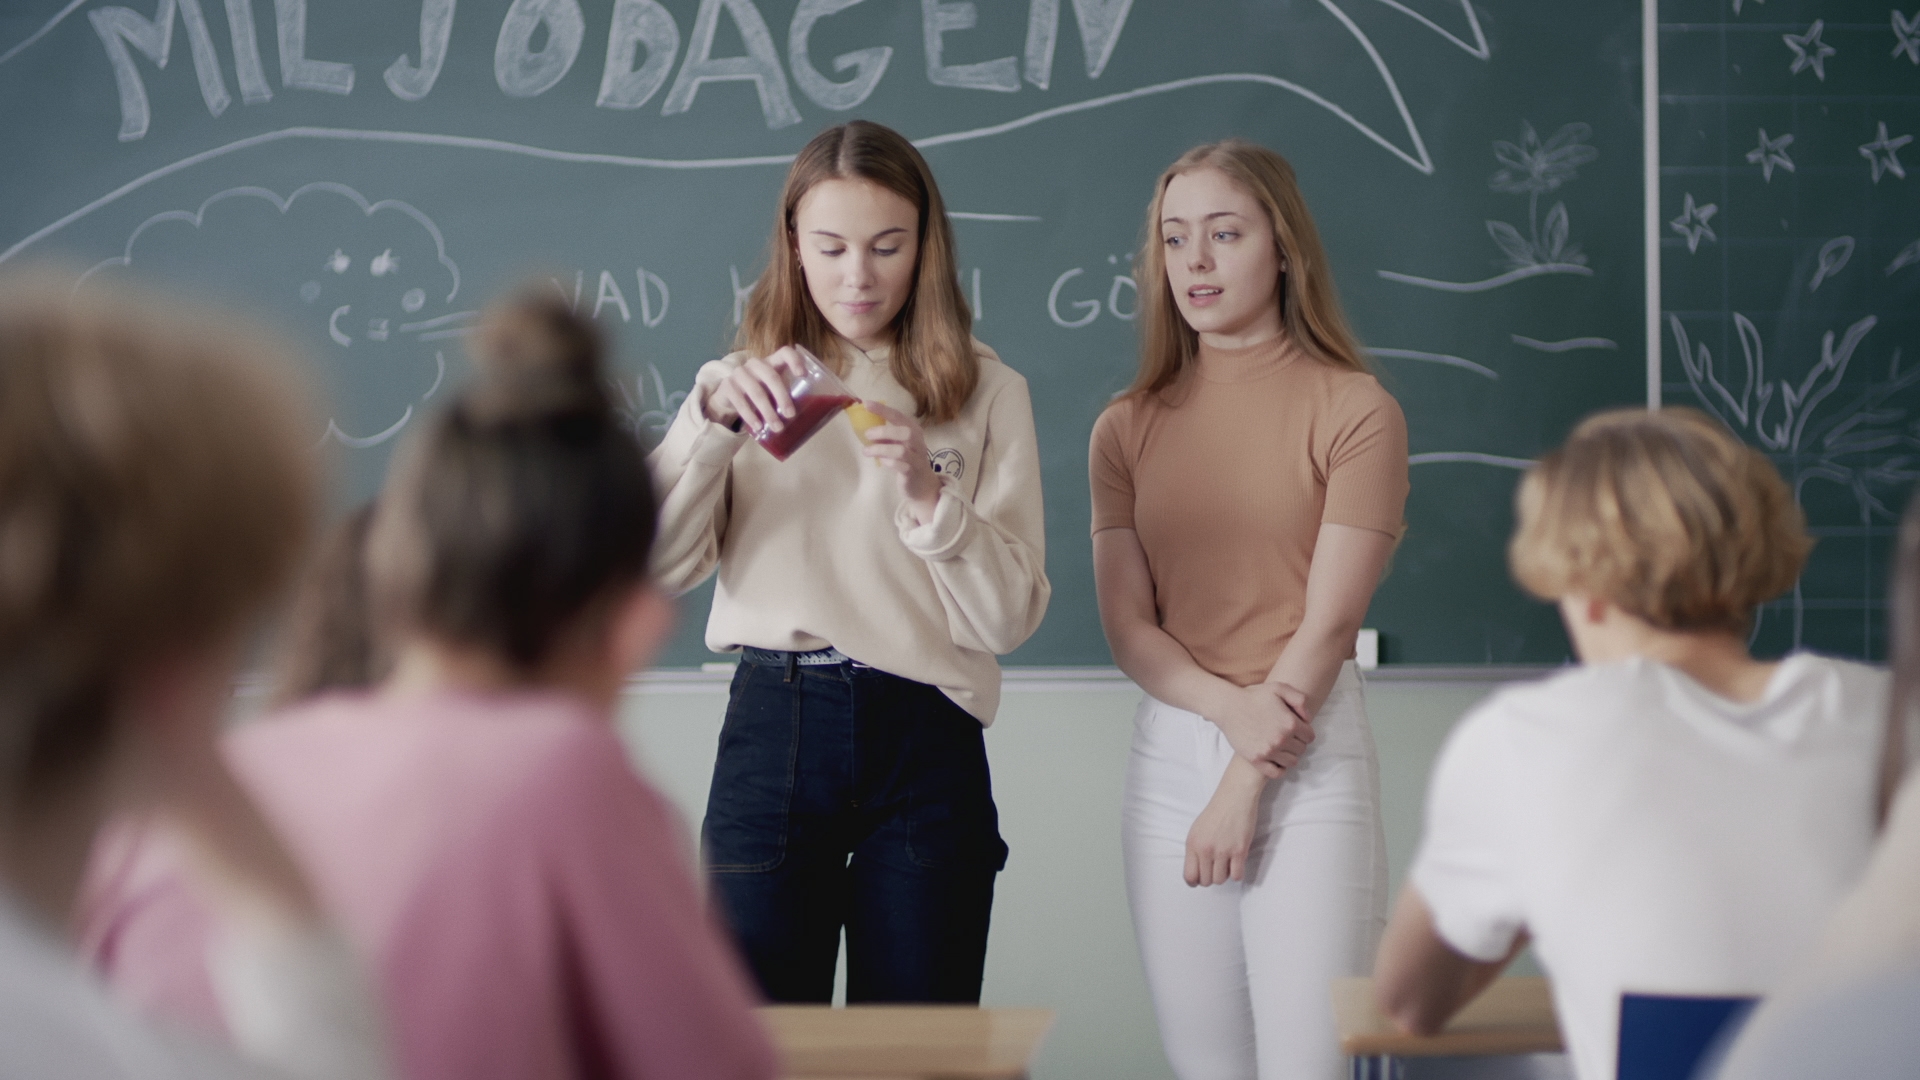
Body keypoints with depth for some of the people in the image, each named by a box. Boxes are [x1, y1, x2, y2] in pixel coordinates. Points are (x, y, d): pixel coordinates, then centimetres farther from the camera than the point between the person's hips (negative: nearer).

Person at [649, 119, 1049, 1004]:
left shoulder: (986, 394, 7)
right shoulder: (746, 388, 11)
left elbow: (1010, 615, 0)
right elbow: (654, 566, -3)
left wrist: (928, 495, -15)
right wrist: (713, 420, -14)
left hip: (924, 741, 0)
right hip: (771, 731, 1)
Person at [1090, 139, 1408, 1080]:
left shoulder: (1354, 410, -2)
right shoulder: (1126, 428, 11)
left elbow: (1329, 622, -7)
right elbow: (1126, 623, 3)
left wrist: (1244, 788, -10)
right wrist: (1233, 709, -14)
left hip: (1311, 762, -4)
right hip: (1168, 754, 4)